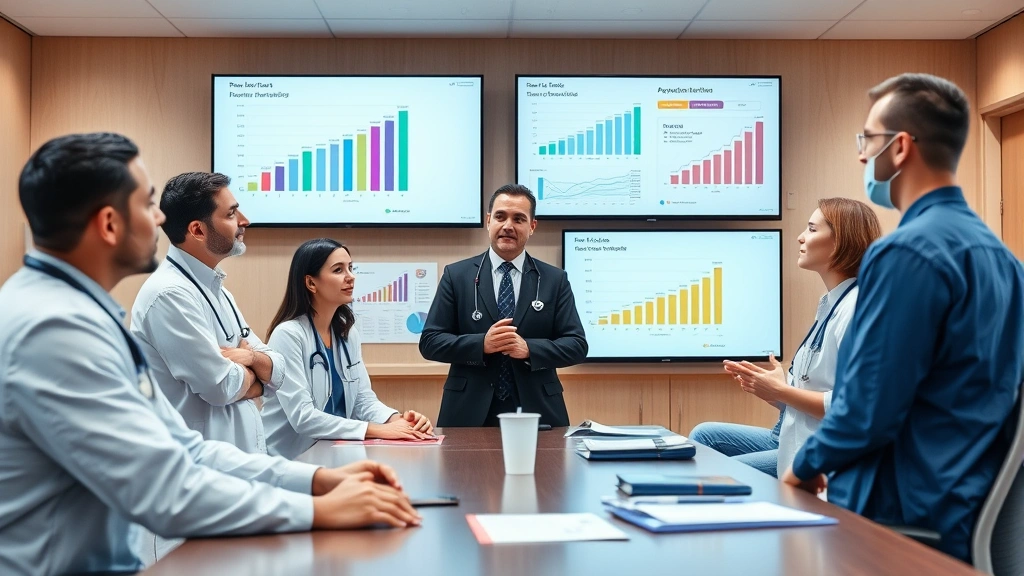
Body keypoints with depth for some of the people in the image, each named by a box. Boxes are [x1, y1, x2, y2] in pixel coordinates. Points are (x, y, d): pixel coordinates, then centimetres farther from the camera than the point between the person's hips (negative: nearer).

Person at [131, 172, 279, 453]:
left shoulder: (216, 289, 10)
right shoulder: (169, 294, -19)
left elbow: (277, 371, 8)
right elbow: (222, 387, -20)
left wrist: (250, 357, -12)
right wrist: (252, 372, -1)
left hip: (241, 453, 8)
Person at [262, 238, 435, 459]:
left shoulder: (348, 333, 7)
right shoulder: (288, 335, -15)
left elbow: (363, 398, 5)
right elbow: (301, 416, -21)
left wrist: (396, 419, -15)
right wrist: (376, 430, -24)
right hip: (288, 458, -6)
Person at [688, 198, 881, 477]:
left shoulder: (856, 308, -18)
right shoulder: (831, 305, 14)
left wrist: (780, 391, -15)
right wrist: (767, 387, 1)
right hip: (792, 438, 10)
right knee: (703, 435, 10)